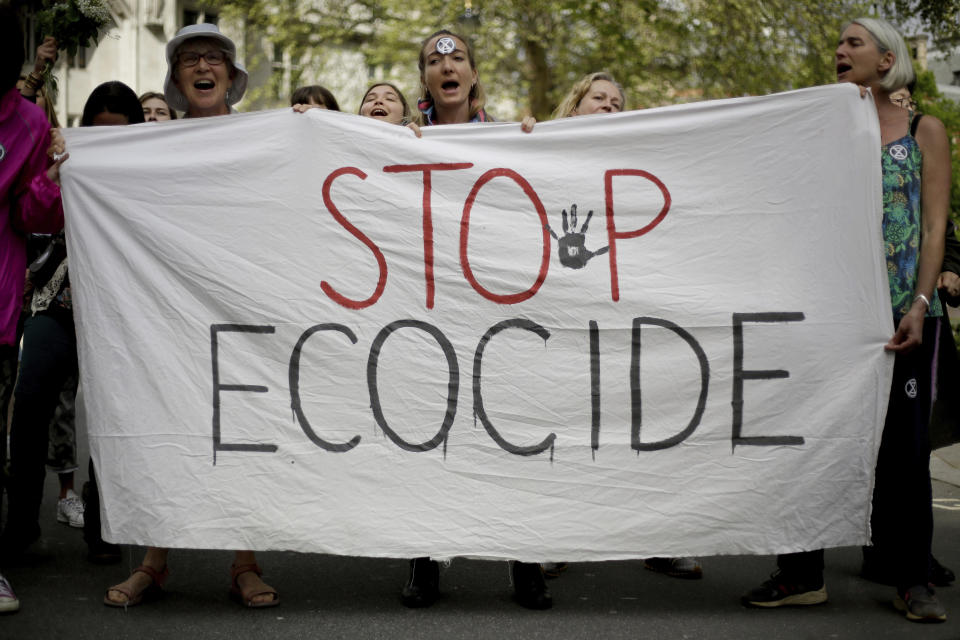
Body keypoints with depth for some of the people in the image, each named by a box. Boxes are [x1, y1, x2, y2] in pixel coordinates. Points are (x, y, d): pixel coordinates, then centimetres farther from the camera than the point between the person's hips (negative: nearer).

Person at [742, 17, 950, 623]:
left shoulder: (924, 130, 6)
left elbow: (935, 225, -1)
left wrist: (920, 304, -11)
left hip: (903, 310, -2)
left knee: (904, 441, 1)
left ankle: (914, 579, 11)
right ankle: (804, 573, 10)